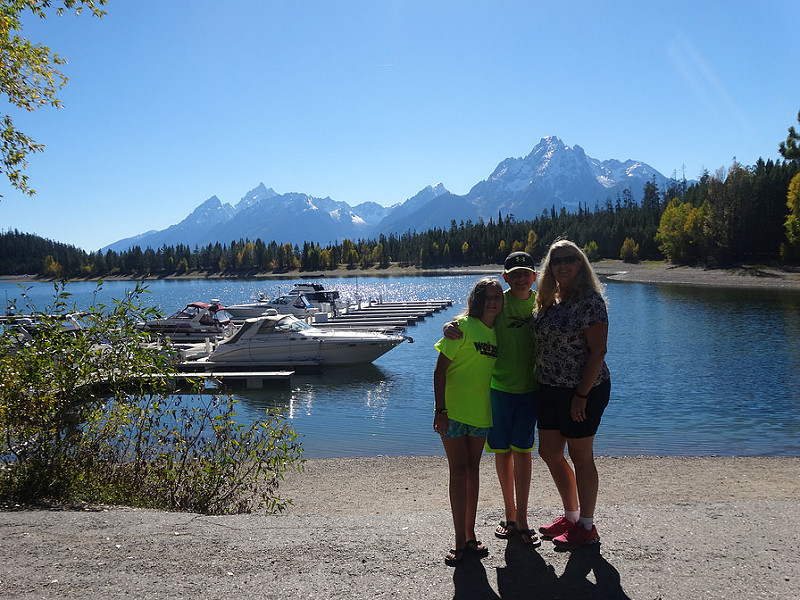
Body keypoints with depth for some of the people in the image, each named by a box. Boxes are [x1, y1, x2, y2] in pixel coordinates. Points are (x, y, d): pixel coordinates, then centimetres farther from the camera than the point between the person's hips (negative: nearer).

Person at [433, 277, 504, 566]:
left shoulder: (496, 332, 8)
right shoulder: (462, 325, -10)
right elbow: (440, 370, -12)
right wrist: (440, 410, -17)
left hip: (481, 413, 6)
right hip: (453, 411, -6)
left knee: (472, 471, 12)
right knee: (459, 472, -1)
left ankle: (470, 536, 22)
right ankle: (460, 540, 8)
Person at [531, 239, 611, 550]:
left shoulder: (590, 301, -14)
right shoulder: (549, 300, 10)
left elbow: (598, 352, -17)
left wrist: (582, 395, -19)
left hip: (582, 391, -8)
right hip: (550, 389, 8)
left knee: (580, 458, 4)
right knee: (549, 452, 15)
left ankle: (587, 526, 22)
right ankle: (571, 515, 35)